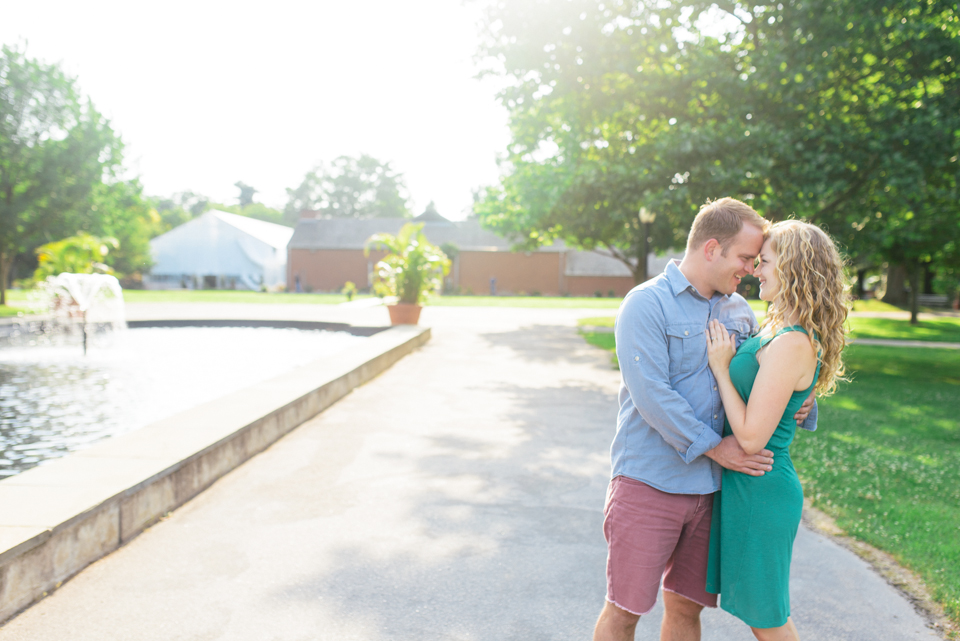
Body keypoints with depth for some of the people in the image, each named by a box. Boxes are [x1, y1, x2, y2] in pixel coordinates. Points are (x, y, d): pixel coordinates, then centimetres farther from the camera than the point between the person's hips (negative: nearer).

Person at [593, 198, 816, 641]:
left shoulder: (739, 311, 12)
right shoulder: (647, 303, -9)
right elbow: (651, 393, -17)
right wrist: (712, 446, -15)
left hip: (711, 487, 6)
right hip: (649, 483, -6)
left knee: (687, 606, 14)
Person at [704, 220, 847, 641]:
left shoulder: (791, 344, -23)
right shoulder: (780, 332, 7)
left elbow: (751, 438, -24)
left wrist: (721, 368, -16)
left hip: (761, 491, -10)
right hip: (749, 485, 10)